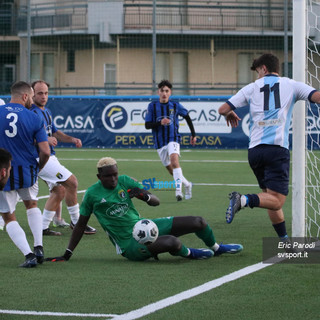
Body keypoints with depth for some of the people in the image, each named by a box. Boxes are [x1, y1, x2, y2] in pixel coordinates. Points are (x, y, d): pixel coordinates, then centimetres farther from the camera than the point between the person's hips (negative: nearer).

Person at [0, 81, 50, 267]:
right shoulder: (34, 119, -7)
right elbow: (45, 152, -10)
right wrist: (38, 168, 10)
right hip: (27, 172, 1)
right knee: (32, 205, 28)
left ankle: (29, 255, -2)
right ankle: (39, 248, 17)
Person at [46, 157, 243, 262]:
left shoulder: (125, 182, 2)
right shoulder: (92, 194, -6)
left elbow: (156, 202, 5)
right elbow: (81, 225, 5)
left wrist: (145, 196, -20)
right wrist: (67, 255, 4)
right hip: (129, 244, -6)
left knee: (199, 223, 1)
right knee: (172, 242, -35)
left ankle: (216, 248, 35)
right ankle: (189, 254, 3)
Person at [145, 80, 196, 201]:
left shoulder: (175, 106, 0)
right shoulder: (152, 106, -1)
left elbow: (187, 117, 16)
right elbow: (147, 125, -5)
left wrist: (193, 135, 17)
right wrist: (160, 123, -23)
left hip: (173, 139, -3)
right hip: (159, 142, 3)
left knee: (174, 159, -31)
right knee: (171, 170, 11)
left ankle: (179, 191, -37)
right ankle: (187, 185, 38)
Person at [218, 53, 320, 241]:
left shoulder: (252, 88, 14)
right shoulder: (291, 85, 11)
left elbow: (223, 109, 13)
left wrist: (230, 115, 36)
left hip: (255, 149, 4)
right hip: (278, 148, -3)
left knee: (273, 198, 15)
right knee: (276, 201, -8)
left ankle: (284, 240, 13)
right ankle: (244, 200, -33)